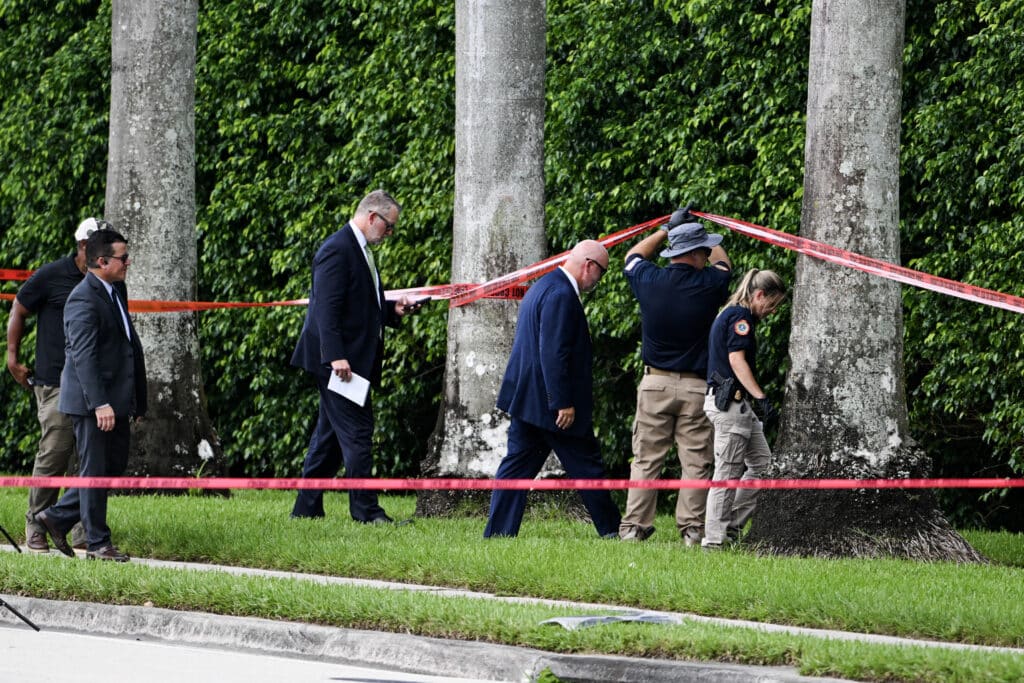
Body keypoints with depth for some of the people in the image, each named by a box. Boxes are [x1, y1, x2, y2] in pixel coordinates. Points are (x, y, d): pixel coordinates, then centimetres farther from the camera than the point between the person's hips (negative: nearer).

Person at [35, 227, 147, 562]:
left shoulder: (116, 292, 14)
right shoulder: (84, 300, -17)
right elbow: (83, 355, -24)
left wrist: (136, 401, 24)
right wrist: (100, 404, -31)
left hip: (116, 400, 9)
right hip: (92, 400, -9)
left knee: (115, 467, 13)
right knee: (95, 471, -1)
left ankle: (57, 516, 23)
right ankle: (98, 544, 6)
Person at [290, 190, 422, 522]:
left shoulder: (359, 250, 18)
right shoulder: (337, 249, -14)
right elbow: (328, 308, -21)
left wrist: (392, 310, 9)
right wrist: (336, 356, -26)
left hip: (354, 358, 10)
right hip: (340, 359, -10)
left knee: (330, 434, 12)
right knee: (356, 433, -9)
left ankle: (307, 507, 17)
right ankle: (365, 509, -7)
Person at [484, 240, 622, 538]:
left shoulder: (543, 287, 16)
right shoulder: (561, 294, -18)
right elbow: (554, 352, -23)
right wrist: (564, 402, -22)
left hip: (526, 399, 10)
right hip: (549, 402, -10)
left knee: (517, 465, 7)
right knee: (585, 466, 3)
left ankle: (497, 532, 3)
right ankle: (611, 530, 12)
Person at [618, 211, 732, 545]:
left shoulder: (649, 280, -4)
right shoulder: (708, 285, -8)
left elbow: (633, 256, 21)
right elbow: (724, 264, 18)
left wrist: (667, 228, 27)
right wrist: (695, 229, 29)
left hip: (654, 383, 2)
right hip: (696, 389, -2)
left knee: (646, 459, 6)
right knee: (696, 462, 3)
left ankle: (634, 527, 4)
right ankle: (691, 528, 0)